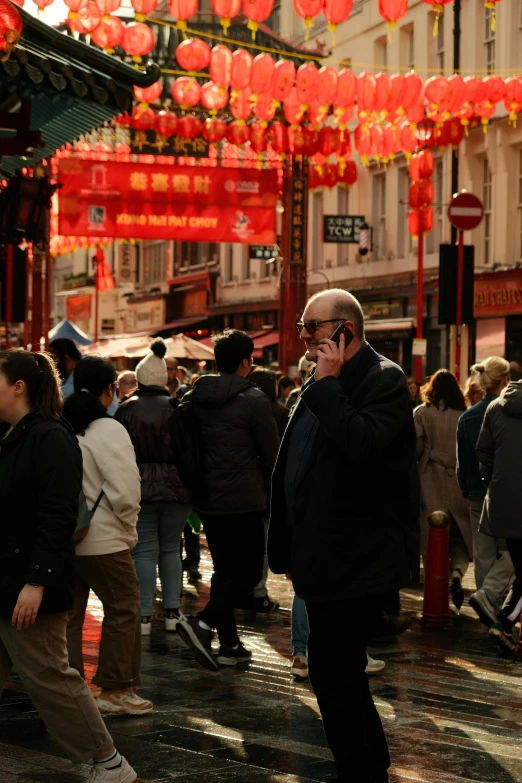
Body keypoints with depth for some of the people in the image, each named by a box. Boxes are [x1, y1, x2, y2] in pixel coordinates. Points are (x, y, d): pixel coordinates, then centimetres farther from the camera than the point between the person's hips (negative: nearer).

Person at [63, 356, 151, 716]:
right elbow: (125, 492, -19)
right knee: (123, 610, 8)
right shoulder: (109, 430, -15)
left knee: (68, 614, 13)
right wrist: (128, 528, -2)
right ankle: (116, 691, 12)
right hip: (103, 541, -6)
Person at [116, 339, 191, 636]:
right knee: (171, 548, 13)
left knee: (145, 550, 4)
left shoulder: (127, 410, -3)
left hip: (139, 488, -1)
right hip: (176, 488, 1)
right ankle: (173, 612, 14)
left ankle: (144, 615, 1)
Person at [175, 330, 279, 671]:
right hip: (244, 499, -7)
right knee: (249, 571, 0)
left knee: (225, 569, 14)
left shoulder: (194, 398, 6)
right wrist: (272, 491, 10)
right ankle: (203, 624, -18)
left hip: (207, 498, 7)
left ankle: (230, 645, 14)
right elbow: (271, 453, -6)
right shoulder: (254, 400, -12)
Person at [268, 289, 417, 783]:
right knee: (339, 671, 17)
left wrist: (328, 385, -21)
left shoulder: (383, 380, -12)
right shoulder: (319, 384, 15)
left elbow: (362, 446, -30)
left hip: (358, 556, -10)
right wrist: (288, 546, 19)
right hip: (325, 554, 10)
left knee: (331, 669, -10)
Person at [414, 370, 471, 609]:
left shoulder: (421, 413, -4)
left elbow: (415, 447, -9)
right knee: (460, 535, 10)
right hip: (458, 483, 2)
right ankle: (457, 573, -12)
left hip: (430, 483, -2)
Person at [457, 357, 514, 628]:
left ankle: (491, 608, 17)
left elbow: (461, 463, 9)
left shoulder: (467, 417, 4)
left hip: (478, 495, 6)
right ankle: (488, 595, -15)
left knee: (484, 555, 12)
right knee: (510, 551, 3)